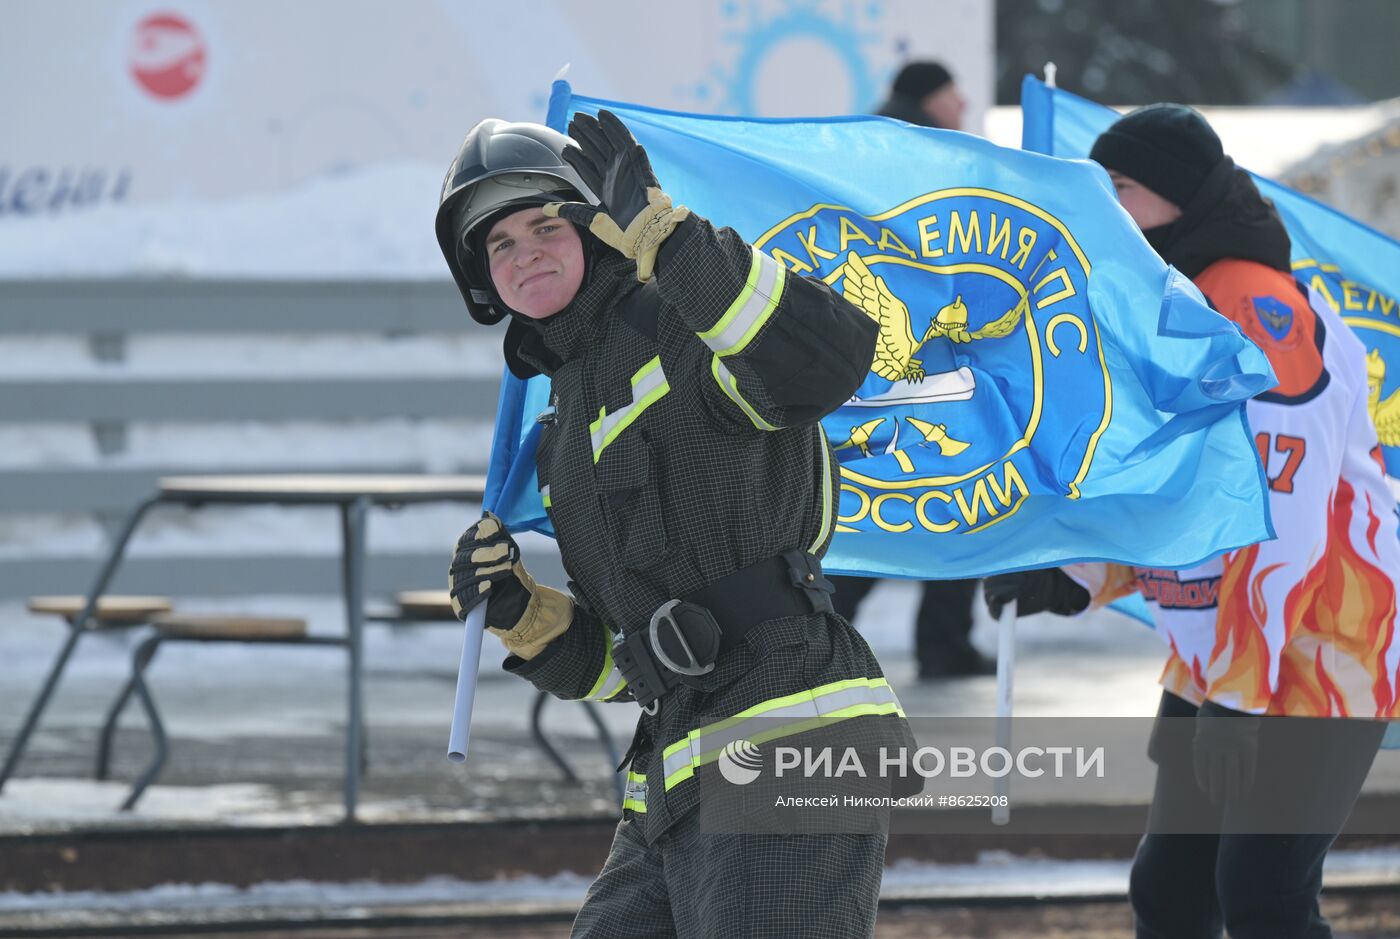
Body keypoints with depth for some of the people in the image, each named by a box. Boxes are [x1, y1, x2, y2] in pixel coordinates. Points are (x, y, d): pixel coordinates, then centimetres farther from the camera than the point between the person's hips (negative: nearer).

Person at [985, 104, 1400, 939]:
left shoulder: (1254, 309, -19)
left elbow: (1285, 514, -24)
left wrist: (1244, 688, -24)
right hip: (1213, 666, 10)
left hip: (1309, 669, -10)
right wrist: (1074, 579, 6)